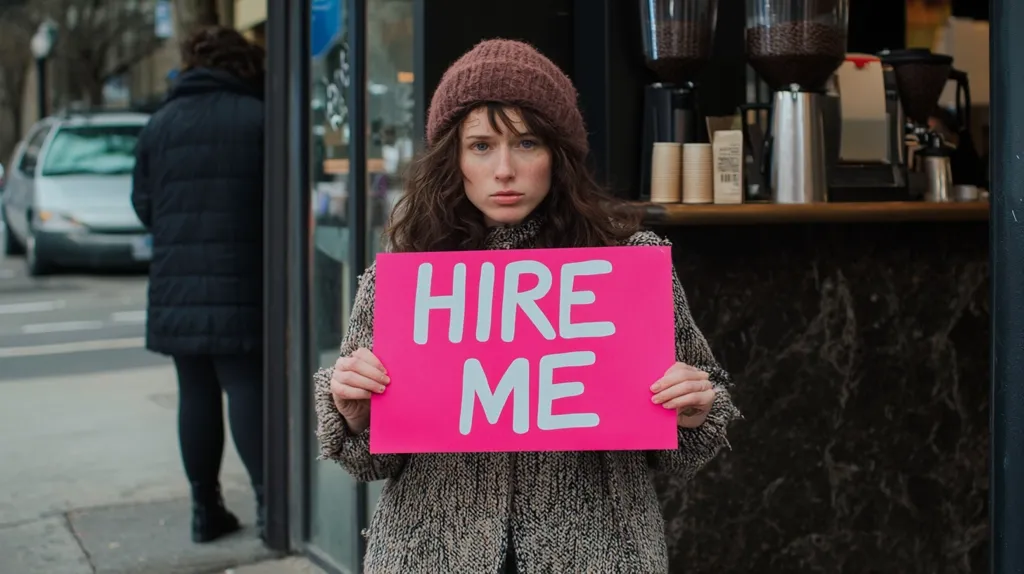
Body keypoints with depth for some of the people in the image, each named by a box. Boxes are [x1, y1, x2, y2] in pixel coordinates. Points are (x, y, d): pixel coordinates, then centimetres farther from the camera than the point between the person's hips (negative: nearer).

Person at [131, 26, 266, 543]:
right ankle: (269, 500, -4)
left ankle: (205, 509, 14)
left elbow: (144, 204, 10)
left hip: (177, 286, 3)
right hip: (241, 284, -3)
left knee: (196, 393, 9)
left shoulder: (161, 123, 7)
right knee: (247, 389, 0)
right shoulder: (260, 119, -4)